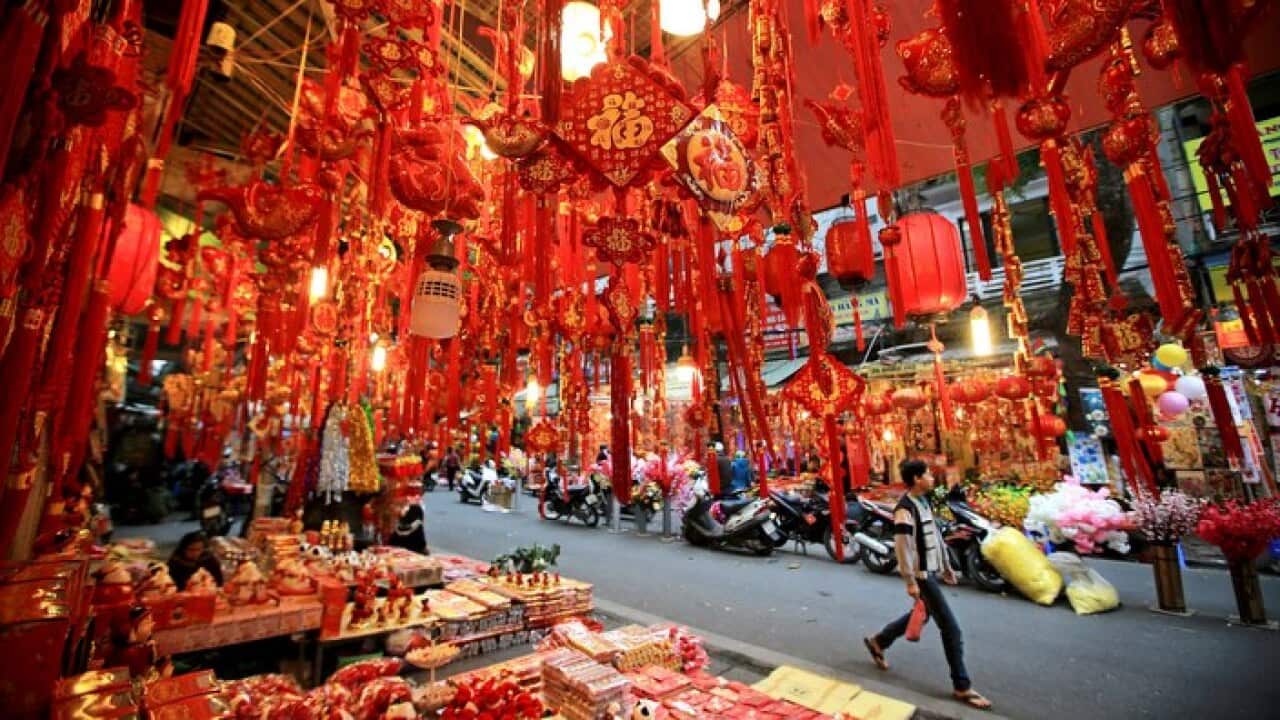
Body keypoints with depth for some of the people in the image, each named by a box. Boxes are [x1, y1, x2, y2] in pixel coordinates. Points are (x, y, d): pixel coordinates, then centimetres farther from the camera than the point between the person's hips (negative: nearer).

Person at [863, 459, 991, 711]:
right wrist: (911, 582, -22)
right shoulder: (905, 509, -23)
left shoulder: (923, 501, 8)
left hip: (931, 571, 10)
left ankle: (877, 641, 36)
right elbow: (902, 548, -24)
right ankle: (962, 687, 16)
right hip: (921, 575, -10)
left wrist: (946, 565, 20)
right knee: (951, 629, 0)